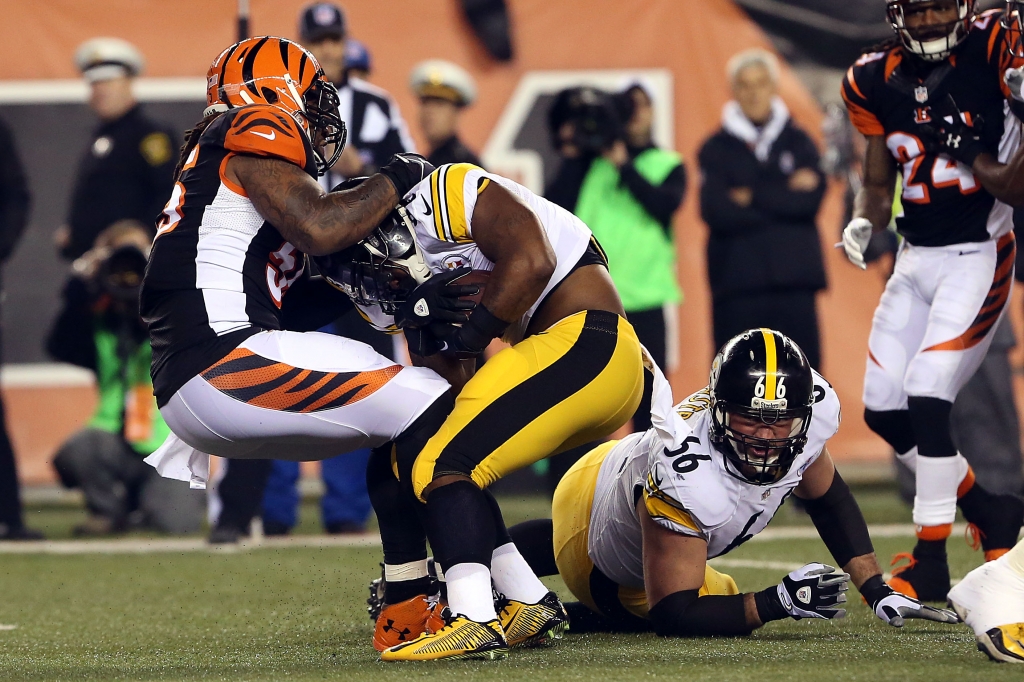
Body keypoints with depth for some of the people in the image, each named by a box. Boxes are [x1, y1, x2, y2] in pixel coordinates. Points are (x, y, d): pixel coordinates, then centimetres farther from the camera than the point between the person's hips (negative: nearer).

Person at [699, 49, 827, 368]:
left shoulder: (798, 142, 10)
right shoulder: (717, 149, 6)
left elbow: (811, 200, -5)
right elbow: (717, 211, -9)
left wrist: (752, 198, -8)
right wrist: (784, 196, -8)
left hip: (794, 282, 1)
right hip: (738, 282, -1)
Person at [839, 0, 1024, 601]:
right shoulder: (875, 82, 2)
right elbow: (879, 185, 12)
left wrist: (972, 155, -29)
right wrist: (863, 224, -8)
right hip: (916, 258, 6)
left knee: (927, 398, -15)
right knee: (885, 410, 7)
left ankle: (932, 562, -2)